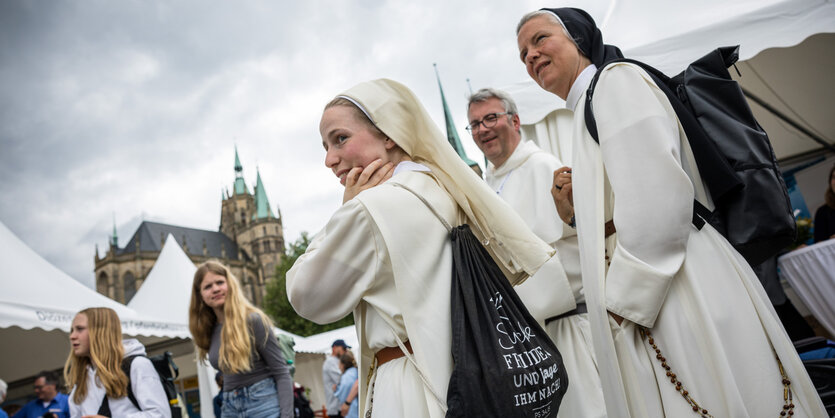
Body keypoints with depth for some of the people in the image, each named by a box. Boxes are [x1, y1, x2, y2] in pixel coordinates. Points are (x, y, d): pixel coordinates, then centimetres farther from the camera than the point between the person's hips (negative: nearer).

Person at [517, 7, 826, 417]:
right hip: (644, 305, 9)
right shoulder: (585, 111, 22)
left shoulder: (615, 79, -5)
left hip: (685, 302, -9)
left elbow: (658, 198, -20)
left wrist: (626, 302, -16)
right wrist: (575, 210, 9)